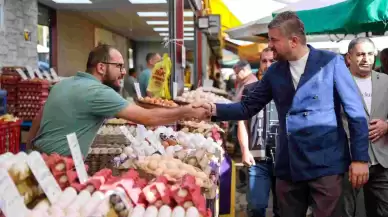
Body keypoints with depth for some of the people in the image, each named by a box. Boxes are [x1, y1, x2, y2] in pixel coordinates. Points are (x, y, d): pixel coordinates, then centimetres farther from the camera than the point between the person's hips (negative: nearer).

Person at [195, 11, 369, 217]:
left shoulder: (331, 62, -5)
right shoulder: (274, 72, 7)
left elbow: (355, 112, -4)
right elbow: (247, 107, 9)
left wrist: (360, 157, -8)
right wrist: (214, 109, -6)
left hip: (325, 163, -4)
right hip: (288, 165, 5)